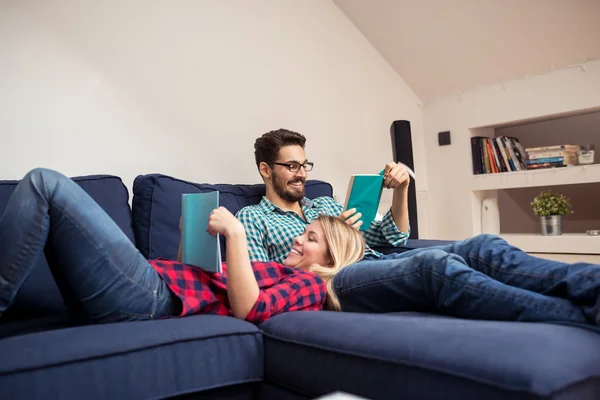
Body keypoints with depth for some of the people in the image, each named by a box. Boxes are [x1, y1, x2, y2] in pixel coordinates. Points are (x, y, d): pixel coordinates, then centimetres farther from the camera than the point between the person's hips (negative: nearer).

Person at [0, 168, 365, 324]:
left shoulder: (310, 284, 5)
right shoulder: (276, 270, 30)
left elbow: (247, 309, -17)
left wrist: (235, 232, -13)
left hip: (152, 296, -9)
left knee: (46, 184, -13)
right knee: (44, 186, 14)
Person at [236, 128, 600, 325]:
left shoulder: (325, 204, 30)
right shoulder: (251, 218, 15)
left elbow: (392, 238, 26)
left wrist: (401, 190, 9)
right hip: (331, 283, -6)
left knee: (483, 248, -19)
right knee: (437, 264, -36)